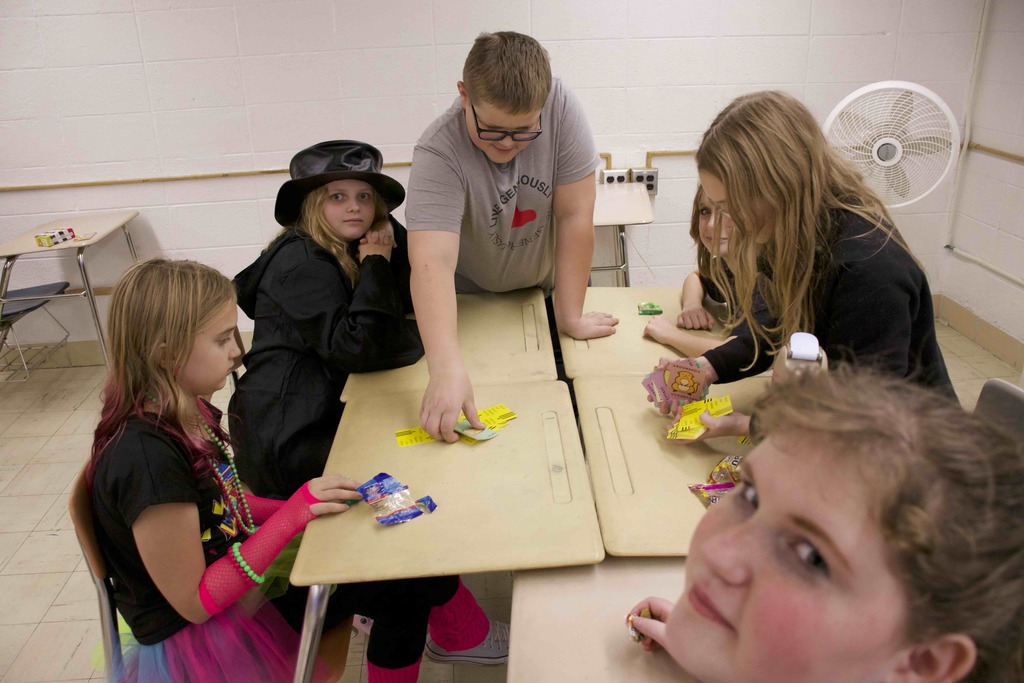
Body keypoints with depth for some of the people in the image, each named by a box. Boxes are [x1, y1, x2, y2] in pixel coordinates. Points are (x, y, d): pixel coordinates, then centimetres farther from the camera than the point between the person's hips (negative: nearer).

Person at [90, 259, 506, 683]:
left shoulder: (190, 413, -5)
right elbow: (195, 602, -25)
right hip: (200, 637, -8)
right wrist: (293, 516, -26)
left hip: (237, 574, 8)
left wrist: (305, 505, -6)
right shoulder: (147, 459, -31)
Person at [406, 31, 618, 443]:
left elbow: (575, 215, -24)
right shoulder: (438, 153, -34)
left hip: (551, 283, 2)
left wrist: (571, 317, -21)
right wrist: (447, 369, -59)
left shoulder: (561, 107, -28)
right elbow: (432, 261, -46)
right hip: (471, 297, -2)